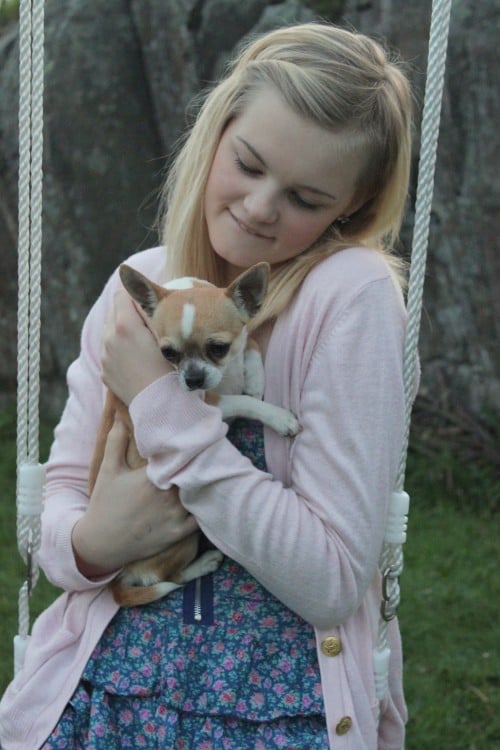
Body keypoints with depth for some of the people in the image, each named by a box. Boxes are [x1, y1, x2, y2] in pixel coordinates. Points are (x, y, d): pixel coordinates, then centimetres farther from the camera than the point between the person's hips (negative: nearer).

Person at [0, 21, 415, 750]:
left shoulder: (350, 294, -14)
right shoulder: (138, 283, 0)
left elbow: (335, 581, -18)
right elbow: (60, 491, 5)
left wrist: (165, 405, -20)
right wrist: (89, 542, -17)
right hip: (103, 685, 2)